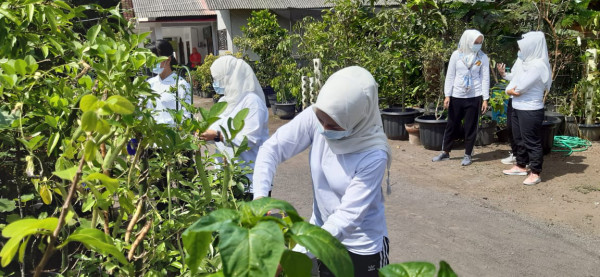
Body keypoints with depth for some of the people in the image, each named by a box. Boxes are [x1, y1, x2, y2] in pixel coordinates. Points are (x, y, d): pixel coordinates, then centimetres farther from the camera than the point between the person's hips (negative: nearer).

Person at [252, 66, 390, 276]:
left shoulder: (373, 156, -29)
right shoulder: (315, 118, -19)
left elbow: (348, 215, -29)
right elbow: (271, 149, -13)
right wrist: (259, 197, -26)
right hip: (321, 232, 4)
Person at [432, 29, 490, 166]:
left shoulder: (483, 57, -1)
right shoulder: (456, 55, -1)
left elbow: (485, 78, 0)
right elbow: (450, 76, 2)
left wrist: (485, 99, -4)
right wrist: (447, 95, -3)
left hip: (474, 97, -1)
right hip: (456, 96, 1)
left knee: (471, 126, 5)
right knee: (452, 125, 10)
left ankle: (468, 155, 18)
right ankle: (445, 152, 24)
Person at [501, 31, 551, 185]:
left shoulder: (538, 65, -18)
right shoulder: (526, 63, 11)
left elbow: (520, 87, -21)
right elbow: (511, 87, 10)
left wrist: (512, 90, -1)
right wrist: (510, 90, -11)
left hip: (531, 111, -9)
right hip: (517, 109, 9)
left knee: (532, 142, -1)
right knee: (519, 139, 19)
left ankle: (535, 173, 8)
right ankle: (521, 166, 32)